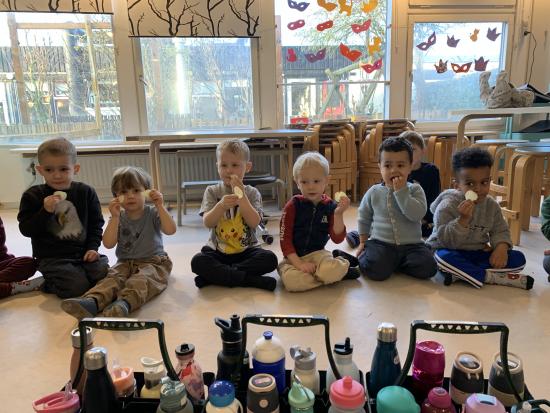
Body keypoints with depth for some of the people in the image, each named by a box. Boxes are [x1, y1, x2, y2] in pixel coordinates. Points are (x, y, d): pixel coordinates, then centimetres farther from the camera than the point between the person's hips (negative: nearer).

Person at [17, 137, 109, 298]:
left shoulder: (86, 192, 4)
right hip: (52, 257, -3)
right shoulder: (33, 196, -1)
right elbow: (26, 230, -6)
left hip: (83, 252, 3)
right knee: (77, 286, -23)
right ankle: (46, 284, 6)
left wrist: (93, 247, -2)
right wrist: (46, 211, -20)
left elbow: (96, 224, 10)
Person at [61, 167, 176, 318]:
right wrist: (115, 217, -16)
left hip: (153, 262, -3)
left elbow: (170, 230, -18)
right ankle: (92, 301, -54)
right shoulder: (118, 218, 7)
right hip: (125, 262, 3)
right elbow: (108, 244, -7)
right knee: (112, 278, -27)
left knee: (141, 280, -34)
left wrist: (160, 207, -26)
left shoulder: (153, 214, 0)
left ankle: (125, 303, -62)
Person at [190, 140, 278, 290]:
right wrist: (221, 206, -29)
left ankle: (216, 275, -20)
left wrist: (241, 196, -21)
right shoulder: (212, 191, 2)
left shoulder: (252, 193, 1)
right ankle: (250, 280, -25)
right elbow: (207, 223, -10)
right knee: (197, 261, -28)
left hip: (247, 250, 0)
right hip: (218, 250, 0)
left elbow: (254, 222, -14)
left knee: (270, 259, -26)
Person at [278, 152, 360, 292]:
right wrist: (298, 263, -17)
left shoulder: (330, 206, 1)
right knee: (292, 280, -34)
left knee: (332, 270, -36)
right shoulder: (293, 205, -4)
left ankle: (341, 262, 2)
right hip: (294, 256, 1)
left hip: (318, 253, 0)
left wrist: (338, 214, -20)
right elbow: (285, 239, -6)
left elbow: (337, 238, -6)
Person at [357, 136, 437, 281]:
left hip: (411, 244, 1)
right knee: (376, 270, -28)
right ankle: (365, 256, 8)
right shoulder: (374, 192, 3)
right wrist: (363, 241, 15)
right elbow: (364, 218, 17)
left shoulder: (415, 190, -1)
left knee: (427, 268, -22)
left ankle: (393, 263, 3)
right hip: (381, 243, -1)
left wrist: (401, 191, -20)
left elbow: (417, 215, -19)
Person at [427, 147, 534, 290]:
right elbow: (446, 240, -21)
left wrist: (501, 247, -17)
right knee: (444, 257, -39)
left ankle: (460, 274, -25)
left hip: (479, 254, 6)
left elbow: (500, 231, 6)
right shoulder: (447, 206, -16)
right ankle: (493, 277, -26)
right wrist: (463, 219, -34)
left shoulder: (492, 205, 2)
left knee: (518, 259, -11)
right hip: (453, 253, -6)